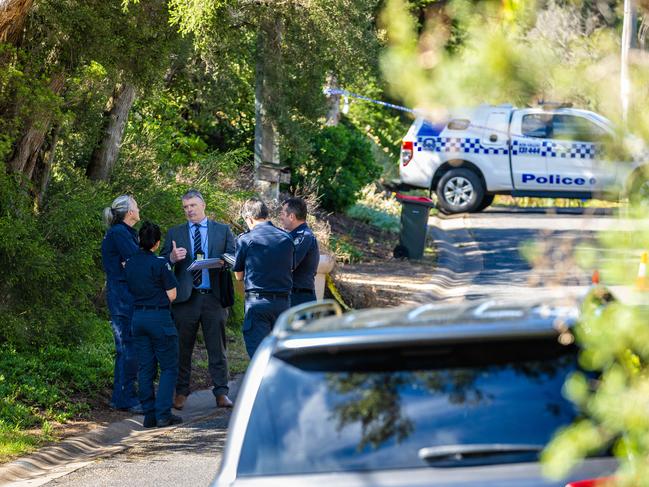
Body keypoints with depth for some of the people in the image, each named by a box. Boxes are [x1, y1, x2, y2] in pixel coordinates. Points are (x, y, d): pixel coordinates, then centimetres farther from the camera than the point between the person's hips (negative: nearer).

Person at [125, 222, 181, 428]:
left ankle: (149, 414, 8)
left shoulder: (129, 263, 5)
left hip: (137, 316, 6)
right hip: (159, 317, -6)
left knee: (145, 368, 9)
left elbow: (130, 290, 12)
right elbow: (172, 295, -9)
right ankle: (163, 414, -6)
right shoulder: (160, 263, -12)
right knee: (169, 367, 2)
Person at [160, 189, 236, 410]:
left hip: (214, 298, -1)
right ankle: (181, 392, 10)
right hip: (185, 298, 1)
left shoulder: (223, 231, 10)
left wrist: (223, 263, -16)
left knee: (217, 348, 0)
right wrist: (172, 258, -15)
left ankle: (221, 392, 2)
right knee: (182, 348, 4)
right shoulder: (174, 233, 12)